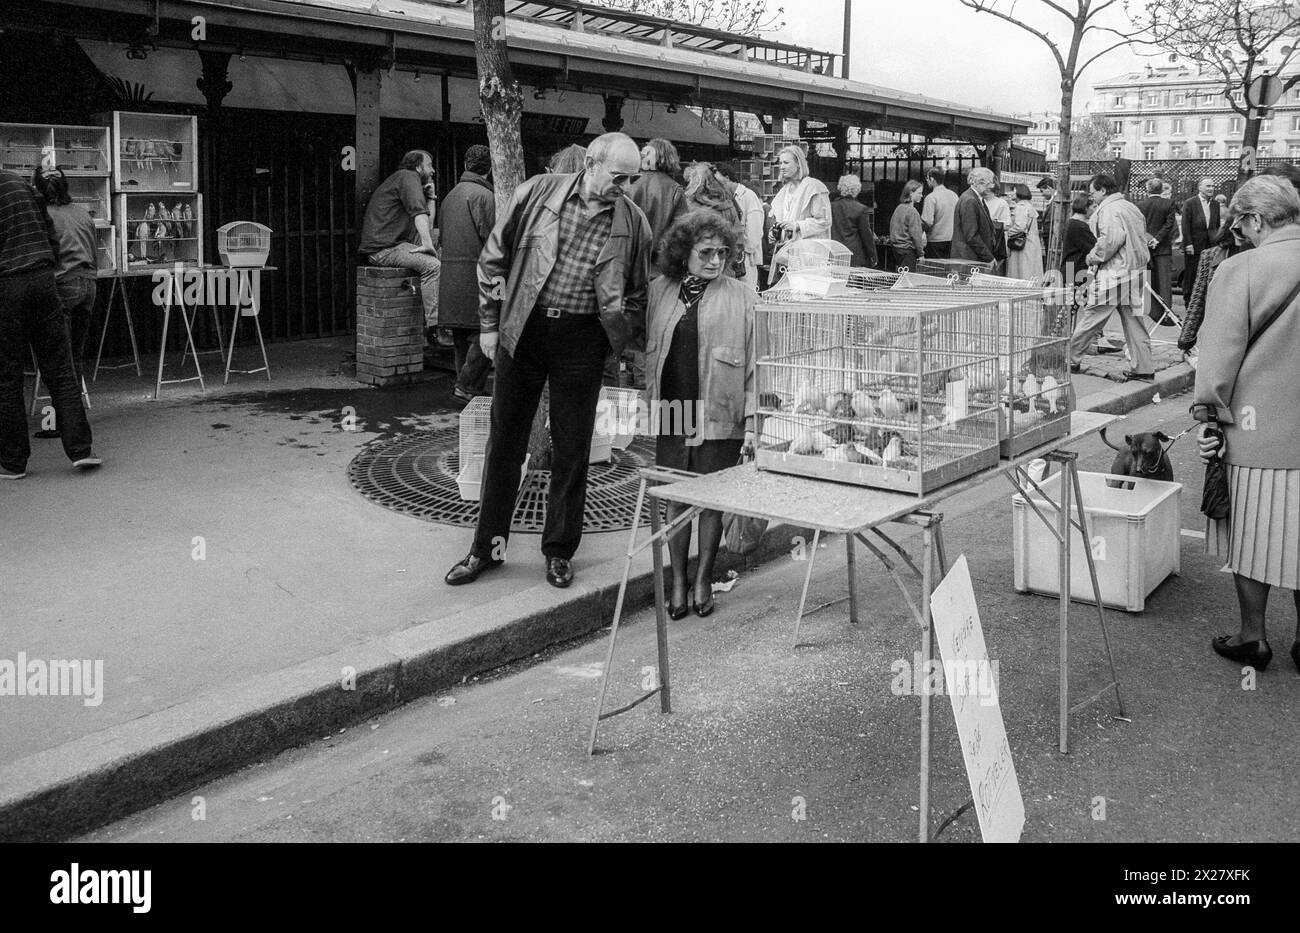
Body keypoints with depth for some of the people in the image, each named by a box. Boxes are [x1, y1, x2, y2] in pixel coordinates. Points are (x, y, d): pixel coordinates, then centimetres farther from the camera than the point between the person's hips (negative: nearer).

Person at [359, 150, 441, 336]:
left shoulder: (408, 179, 28)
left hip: (394, 243, 10)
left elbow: (427, 226, 25)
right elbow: (419, 213, -21)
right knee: (432, 265, -24)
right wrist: (427, 243, -30)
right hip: (383, 248, -10)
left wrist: (431, 196, 19)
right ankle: (433, 328, -27)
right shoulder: (408, 176, -3)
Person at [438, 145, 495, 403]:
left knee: (463, 338, 12)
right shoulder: (484, 196, -10)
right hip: (475, 275, -9)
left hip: (451, 279, 9)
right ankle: (467, 386, -9)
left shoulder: (450, 196, 18)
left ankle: (466, 389, 17)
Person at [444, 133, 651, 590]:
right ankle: (487, 547, 21)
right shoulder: (537, 194, -4)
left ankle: (559, 551, 22)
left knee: (572, 449, 5)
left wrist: (619, 338, 2)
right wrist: (490, 322, 3)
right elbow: (493, 257, 4)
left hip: (582, 339, 0)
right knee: (504, 440, 8)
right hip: (523, 329, 0)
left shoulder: (633, 222, -1)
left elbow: (638, 291, 11)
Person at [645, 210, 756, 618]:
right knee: (676, 500, 7)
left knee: (712, 501, 6)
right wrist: (651, 400, 8)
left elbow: (755, 363, -3)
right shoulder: (661, 291, 8)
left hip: (719, 416, -2)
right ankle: (678, 582, 20)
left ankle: (703, 580, 22)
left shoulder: (741, 297, -1)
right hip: (671, 414, 2)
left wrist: (752, 420, -8)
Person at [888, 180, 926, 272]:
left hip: (895, 247, 9)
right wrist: (920, 253, -7)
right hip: (908, 250, -9)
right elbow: (915, 234, -15)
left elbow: (892, 229, 15)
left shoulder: (899, 208, 8)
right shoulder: (912, 212, -15)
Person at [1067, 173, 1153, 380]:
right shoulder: (1132, 208, 17)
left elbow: (1112, 239, -24)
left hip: (1114, 274, -9)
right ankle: (1144, 369, 10)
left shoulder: (1108, 210, -11)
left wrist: (1093, 257, -11)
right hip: (1135, 271, 9)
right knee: (1134, 322, 10)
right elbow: (1142, 238, 19)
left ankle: (1070, 359, 9)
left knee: (1091, 318, 0)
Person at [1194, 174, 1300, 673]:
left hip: (1258, 431, -4)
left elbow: (1221, 353, -11)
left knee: (1252, 536, 8)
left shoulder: (1240, 270, -13)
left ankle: (1252, 637, 20)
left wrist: (1208, 413, -1)